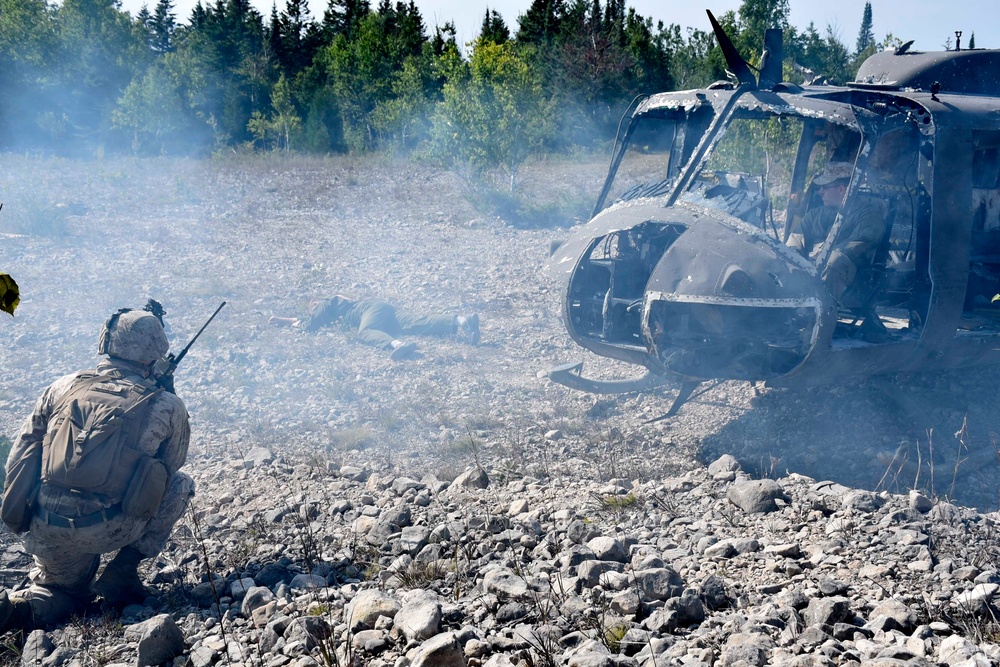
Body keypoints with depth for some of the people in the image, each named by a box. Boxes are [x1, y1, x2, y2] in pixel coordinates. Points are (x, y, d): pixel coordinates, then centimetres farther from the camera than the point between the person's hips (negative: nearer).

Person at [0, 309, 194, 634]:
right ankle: (122, 573, 10)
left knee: (65, 595, 32)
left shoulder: (63, 387, 9)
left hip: (46, 533, 4)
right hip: (106, 530, -4)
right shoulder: (167, 406, 0)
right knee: (180, 485, 20)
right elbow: (169, 466, 17)